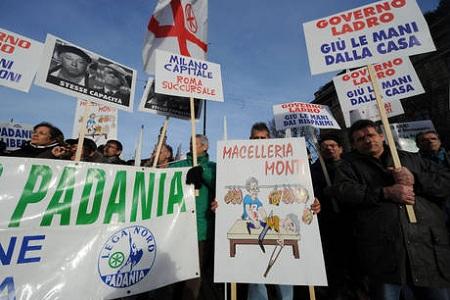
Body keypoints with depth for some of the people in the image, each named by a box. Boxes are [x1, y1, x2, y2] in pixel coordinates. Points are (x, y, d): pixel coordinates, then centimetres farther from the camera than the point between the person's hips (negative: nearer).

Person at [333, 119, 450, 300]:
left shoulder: (411, 159, 20)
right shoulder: (350, 165, 9)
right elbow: (342, 190, -9)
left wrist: (415, 179, -6)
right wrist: (385, 193, -15)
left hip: (429, 247, 4)